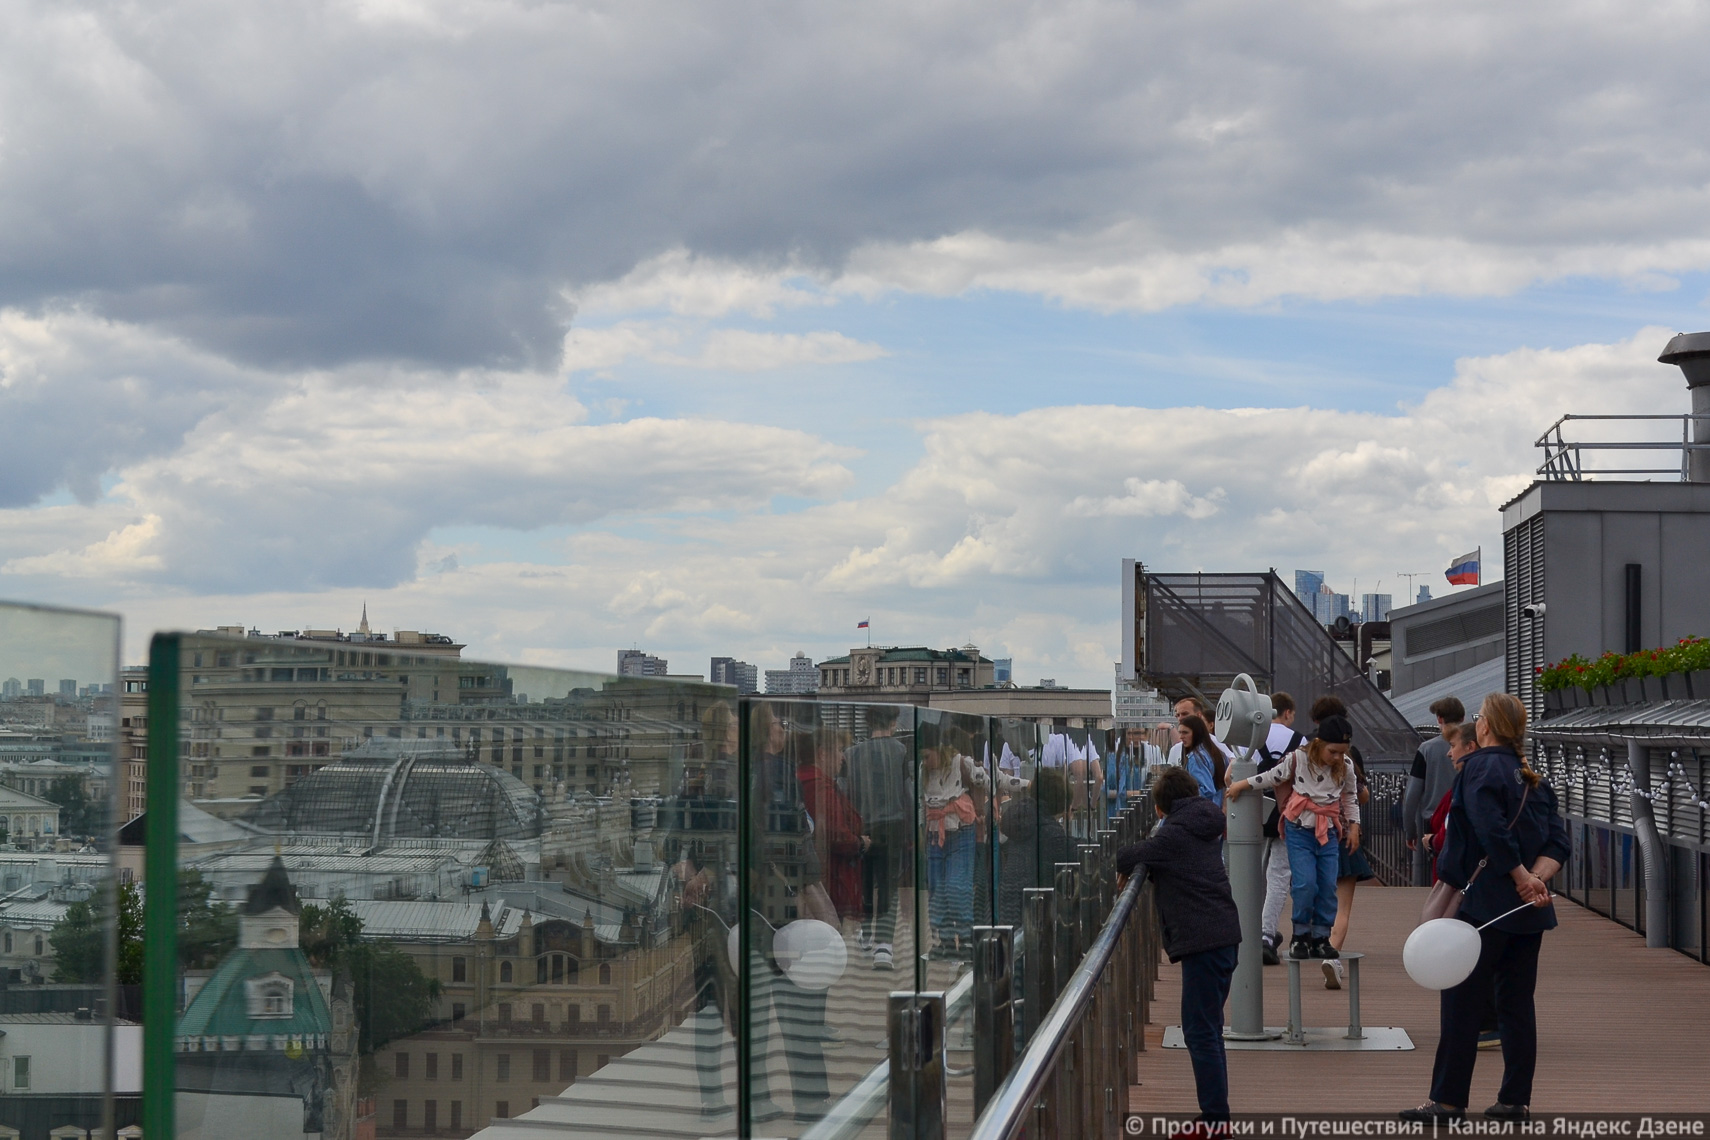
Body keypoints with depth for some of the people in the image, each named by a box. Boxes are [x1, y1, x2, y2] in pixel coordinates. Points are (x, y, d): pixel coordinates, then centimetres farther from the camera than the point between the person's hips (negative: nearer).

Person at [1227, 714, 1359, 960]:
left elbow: (1351, 796, 14)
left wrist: (1354, 825, 9)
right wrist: (1241, 784, 6)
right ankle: (1300, 935, 2)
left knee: (1328, 886, -1)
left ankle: (1321, 937, 10)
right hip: (1299, 829, -3)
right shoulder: (1298, 758, -9)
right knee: (1305, 884, -13)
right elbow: (1273, 776, 4)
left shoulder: (1345, 766, -2)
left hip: (1329, 831, 3)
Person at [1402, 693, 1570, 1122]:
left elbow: (1493, 833, -22)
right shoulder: (1532, 777, 13)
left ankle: (1448, 1099, 2)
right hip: (1530, 910, 7)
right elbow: (1558, 841, 5)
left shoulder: (1480, 768, -10)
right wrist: (1536, 878, -8)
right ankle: (1516, 1099, 11)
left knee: (1462, 1001, -1)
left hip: (1485, 903, -7)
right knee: (1516, 1003, 10)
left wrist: (1522, 878, -12)